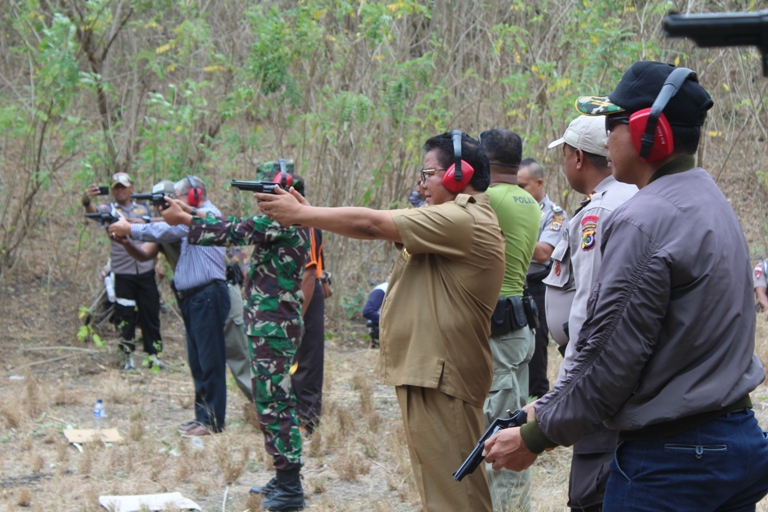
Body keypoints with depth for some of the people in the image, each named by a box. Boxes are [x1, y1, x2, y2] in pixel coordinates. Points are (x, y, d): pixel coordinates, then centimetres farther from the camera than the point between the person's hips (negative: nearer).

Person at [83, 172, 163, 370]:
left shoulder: (144, 209, 13)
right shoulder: (109, 209, 3)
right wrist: (87, 201, -42)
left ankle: (153, 354, 15)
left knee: (150, 315, 6)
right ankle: (128, 357, 9)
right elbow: (93, 211, -19)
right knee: (125, 317, 0)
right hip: (122, 273, -2)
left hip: (145, 271, 2)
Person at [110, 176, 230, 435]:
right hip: (192, 298, 10)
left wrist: (130, 229, -7)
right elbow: (168, 232, 17)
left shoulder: (207, 214, -9)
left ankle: (213, 421, -4)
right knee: (197, 362, 12)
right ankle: (202, 415, 18)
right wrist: (128, 232, 4)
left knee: (210, 361, -7)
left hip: (208, 295, -10)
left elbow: (168, 231, -15)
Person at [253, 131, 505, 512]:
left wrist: (300, 214, -8)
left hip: (440, 373, -11)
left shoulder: (463, 220, -16)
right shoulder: (450, 219, 18)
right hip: (426, 367, 11)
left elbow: (372, 225, -16)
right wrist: (306, 212, 4)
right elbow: (380, 227, 13)